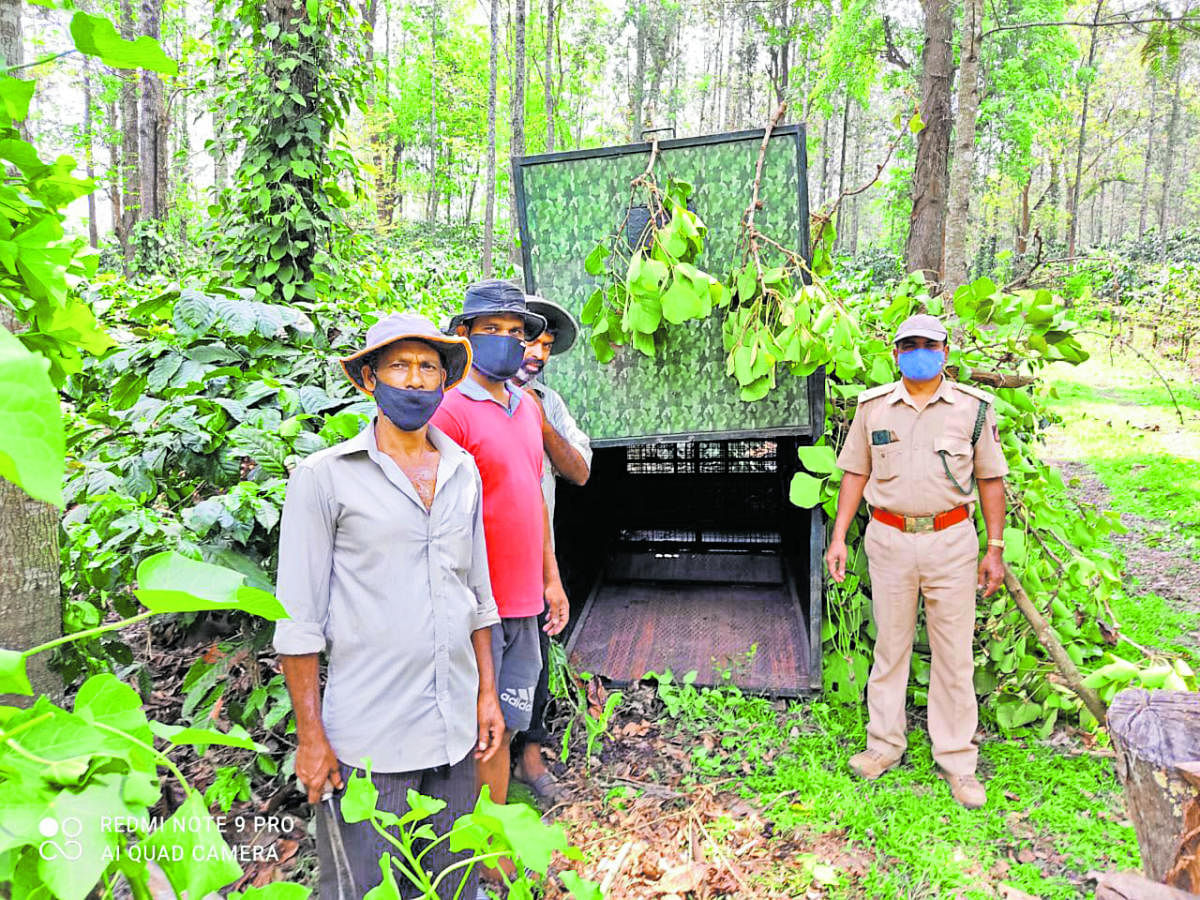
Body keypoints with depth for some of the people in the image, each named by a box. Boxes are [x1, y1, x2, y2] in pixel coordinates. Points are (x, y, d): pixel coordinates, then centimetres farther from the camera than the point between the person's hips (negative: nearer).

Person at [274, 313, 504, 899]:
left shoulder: (463, 471, 7)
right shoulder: (324, 476, -7)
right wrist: (310, 735, -7)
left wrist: (487, 693, 11)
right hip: (369, 738, -4)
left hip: (454, 729, 5)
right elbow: (299, 619, -7)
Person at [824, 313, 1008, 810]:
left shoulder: (973, 407, 2)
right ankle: (885, 744, 26)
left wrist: (995, 548, 3)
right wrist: (838, 537, 3)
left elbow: (990, 480, 6)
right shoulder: (873, 406, 5)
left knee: (953, 655, 6)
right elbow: (855, 472, 8)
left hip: (951, 540, -1)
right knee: (889, 646, 11)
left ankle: (956, 759, 21)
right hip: (889, 539, 1)